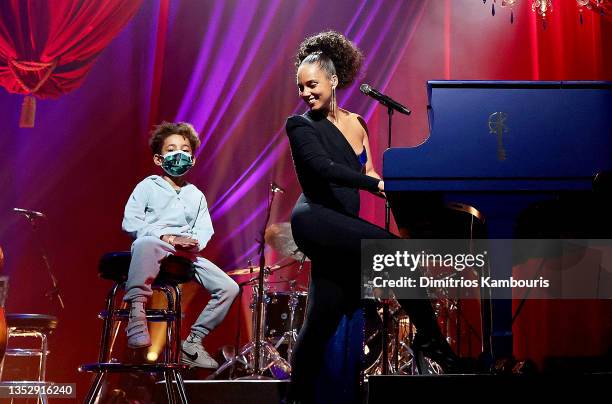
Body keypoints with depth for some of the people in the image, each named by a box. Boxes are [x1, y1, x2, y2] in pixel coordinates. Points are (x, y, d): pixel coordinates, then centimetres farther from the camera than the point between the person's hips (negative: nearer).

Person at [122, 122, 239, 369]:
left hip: (188, 254, 5)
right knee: (144, 244, -44)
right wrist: (163, 236, -16)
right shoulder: (148, 187, 9)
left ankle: (193, 342, 1)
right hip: (155, 249, -5)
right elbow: (130, 223, -3)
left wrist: (196, 243, -12)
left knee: (229, 288, -11)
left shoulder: (196, 196, 23)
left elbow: (205, 230, 13)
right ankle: (136, 314, -39)